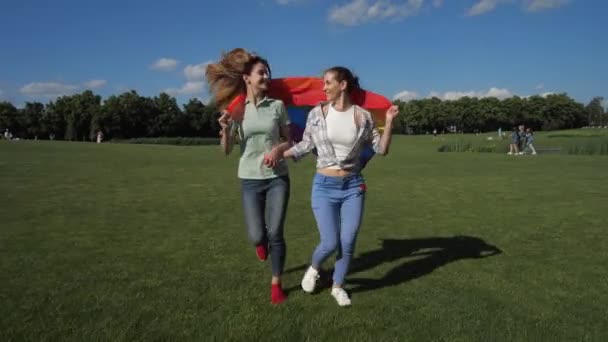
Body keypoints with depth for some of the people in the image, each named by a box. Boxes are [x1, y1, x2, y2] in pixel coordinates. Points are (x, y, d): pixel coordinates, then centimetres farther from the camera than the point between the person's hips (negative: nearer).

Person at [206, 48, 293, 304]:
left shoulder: (277, 105, -1)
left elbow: (288, 140, 7)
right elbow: (226, 151, -1)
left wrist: (278, 149, -15)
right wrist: (225, 129, -20)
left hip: (278, 177, 0)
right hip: (250, 180, 0)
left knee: (275, 234, -1)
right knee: (257, 236, 0)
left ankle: (276, 284, 19)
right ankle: (262, 242, 40)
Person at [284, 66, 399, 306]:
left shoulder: (363, 116, -1)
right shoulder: (317, 113, -2)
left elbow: (381, 149, 3)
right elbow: (305, 145, 5)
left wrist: (389, 122, -9)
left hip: (353, 187, 1)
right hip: (324, 187, -1)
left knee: (348, 243, 4)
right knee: (330, 243, -4)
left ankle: (338, 286, 28)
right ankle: (313, 269, 31)